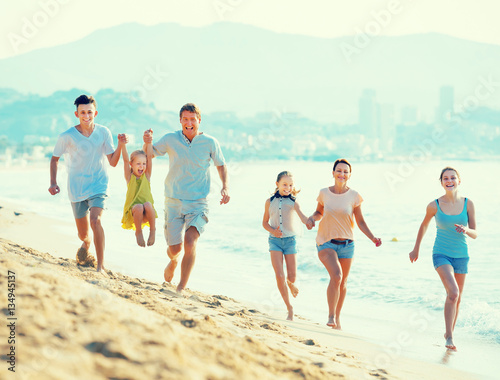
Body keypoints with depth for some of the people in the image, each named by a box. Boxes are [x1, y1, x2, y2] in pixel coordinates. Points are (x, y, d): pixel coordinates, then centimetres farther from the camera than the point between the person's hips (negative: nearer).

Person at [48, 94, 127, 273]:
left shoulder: (103, 132, -4)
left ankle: (101, 265, -22)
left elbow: (113, 162, -2)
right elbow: (54, 159, 5)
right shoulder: (67, 136, -9)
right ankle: (87, 242, 50)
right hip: (77, 189, 1)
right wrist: (53, 183, -6)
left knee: (95, 220, -27)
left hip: (98, 186, 0)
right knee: (82, 234, 10)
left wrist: (120, 145, -18)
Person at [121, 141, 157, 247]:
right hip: (132, 211, -1)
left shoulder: (146, 176, 10)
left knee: (147, 204, -33)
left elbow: (150, 156, 3)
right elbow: (125, 159, -4)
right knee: (138, 207, -35)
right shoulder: (129, 177, 8)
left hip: (146, 214, 1)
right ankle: (138, 232, -12)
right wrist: (123, 143, -14)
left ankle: (152, 230, -14)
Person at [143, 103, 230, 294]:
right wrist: (147, 143, -14)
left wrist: (225, 187, -3)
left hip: (198, 203, -1)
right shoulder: (170, 139, -2)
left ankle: (181, 287, -12)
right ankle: (173, 261, 41)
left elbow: (221, 165, 13)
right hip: (173, 201, 1)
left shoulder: (210, 143, -2)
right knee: (175, 248, 2)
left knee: (190, 241, -21)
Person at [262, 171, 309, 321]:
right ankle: (289, 308, -1)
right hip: (275, 240, 0)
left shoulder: (293, 203, 0)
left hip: (290, 239, 0)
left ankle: (290, 284, 39)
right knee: (279, 275, -11)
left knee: (292, 276, -1)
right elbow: (265, 222, 11)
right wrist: (272, 230, -9)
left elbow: (304, 219, -13)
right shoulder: (270, 202, 4)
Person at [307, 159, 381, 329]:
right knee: (336, 276, -24)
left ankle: (337, 317, 31)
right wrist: (312, 218, -6)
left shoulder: (353, 196, -3)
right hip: (326, 243, -2)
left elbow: (360, 222, 4)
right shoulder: (324, 193, -2)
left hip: (346, 243, 2)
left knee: (342, 282, 11)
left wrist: (372, 238, -7)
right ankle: (331, 315, -10)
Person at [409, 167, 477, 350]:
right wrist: (416, 249, 18)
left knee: (456, 299, 12)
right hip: (441, 254, -3)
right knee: (453, 292, -23)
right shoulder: (434, 205, -7)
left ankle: (449, 333, 33)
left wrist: (466, 230, -23)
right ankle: (449, 337, -16)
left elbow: (475, 234, 0)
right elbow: (424, 225, 11)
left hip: (461, 256, 3)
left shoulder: (468, 204, -3)